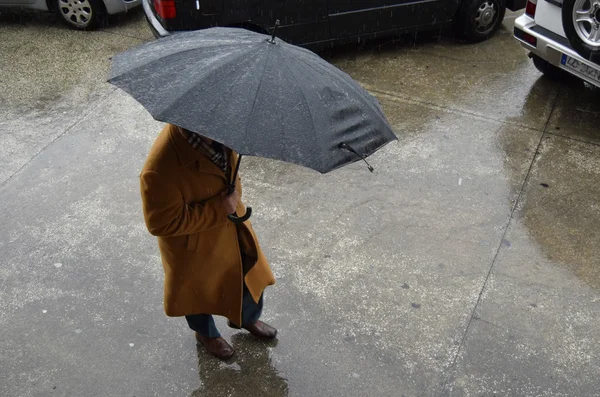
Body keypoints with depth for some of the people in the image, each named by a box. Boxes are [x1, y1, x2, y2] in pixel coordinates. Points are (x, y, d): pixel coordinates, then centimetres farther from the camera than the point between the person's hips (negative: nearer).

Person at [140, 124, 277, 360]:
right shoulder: (161, 168, -42)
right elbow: (162, 223, -31)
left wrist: (234, 195, -7)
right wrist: (217, 210, -29)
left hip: (231, 228, 6)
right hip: (194, 246, -6)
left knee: (250, 272, 27)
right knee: (199, 290, 25)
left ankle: (247, 318, 62)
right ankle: (205, 333, 60)